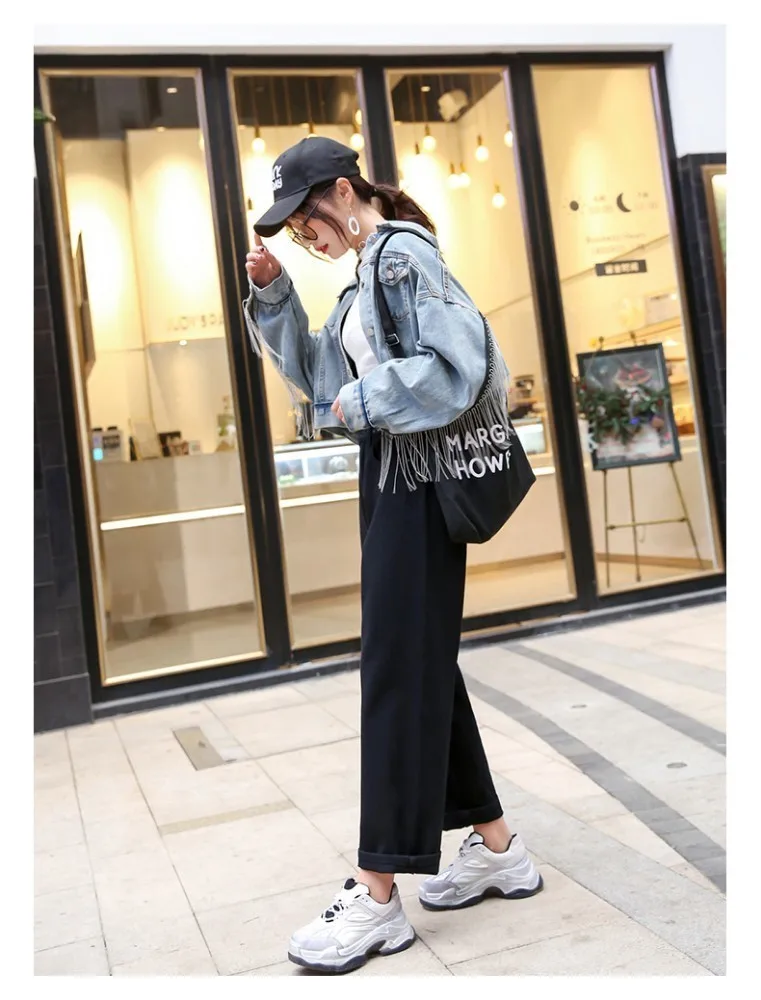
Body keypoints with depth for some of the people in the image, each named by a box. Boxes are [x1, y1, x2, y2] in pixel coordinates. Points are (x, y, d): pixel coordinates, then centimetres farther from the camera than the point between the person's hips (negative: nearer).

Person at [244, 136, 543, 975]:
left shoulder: (403, 254, -10)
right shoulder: (366, 273, 18)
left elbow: (456, 363, -23)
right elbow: (316, 376, 19)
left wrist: (359, 403, -13)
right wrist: (273, 295, 9)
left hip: (416, 483, -10)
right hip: (387, 478, 10)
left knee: (397, 671, -7)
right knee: (423, 664, 11)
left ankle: (377, 898, 3)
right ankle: (496, 848, 23)